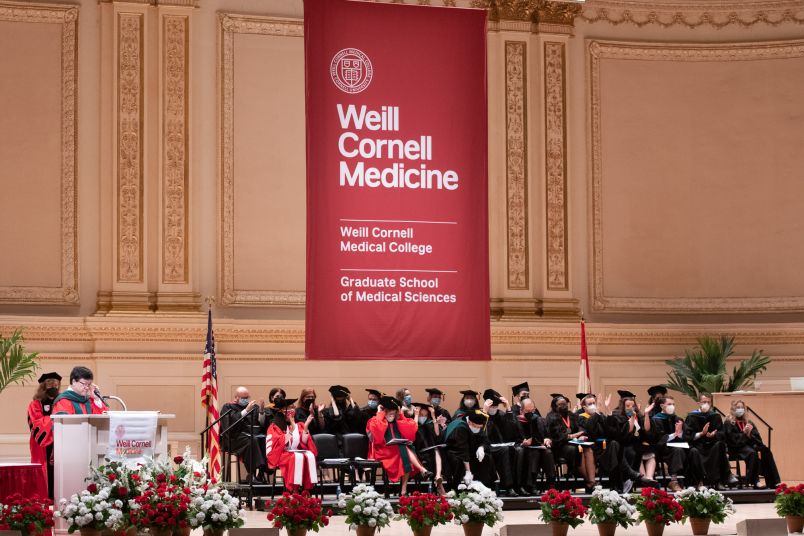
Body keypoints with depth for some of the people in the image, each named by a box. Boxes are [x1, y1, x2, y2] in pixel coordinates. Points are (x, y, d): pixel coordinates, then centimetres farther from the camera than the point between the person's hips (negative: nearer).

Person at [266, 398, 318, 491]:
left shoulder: (299, 426, 13)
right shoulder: (275, 427, -1)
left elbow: (304, 442, 0)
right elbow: (282, 443, -15)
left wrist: (306, 427, -11)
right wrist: (292, 427, -19)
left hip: (298, 451, 4)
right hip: (282, 455, -4)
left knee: (310, 456, -29)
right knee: (298, 457, -35)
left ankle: (307, 490, -31)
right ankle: (294, 491, -37)